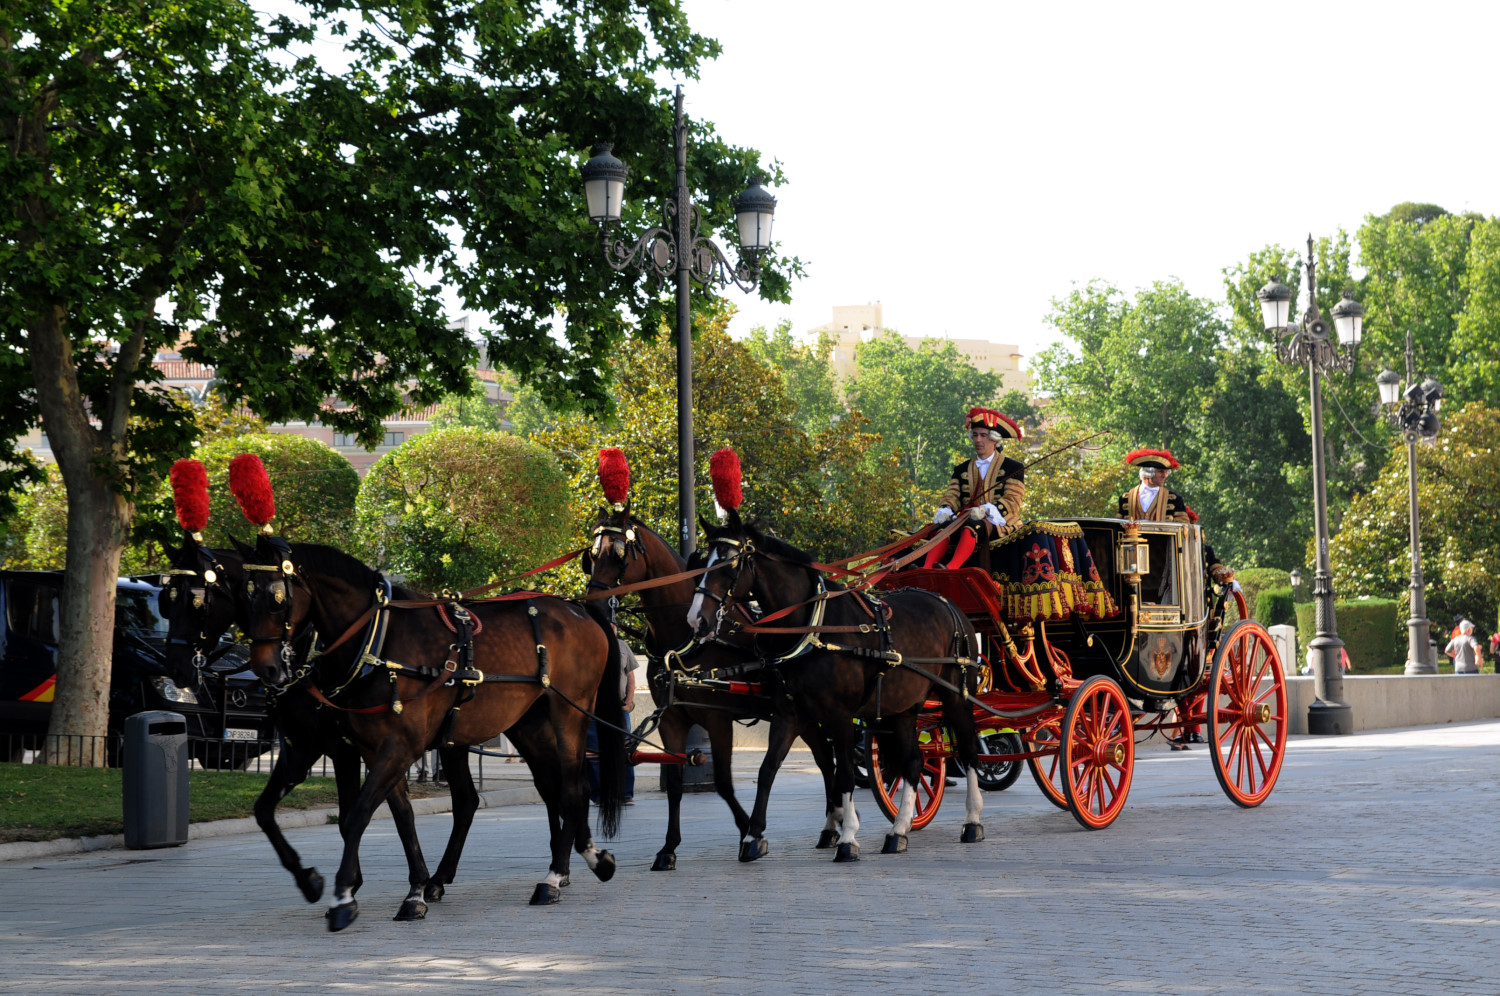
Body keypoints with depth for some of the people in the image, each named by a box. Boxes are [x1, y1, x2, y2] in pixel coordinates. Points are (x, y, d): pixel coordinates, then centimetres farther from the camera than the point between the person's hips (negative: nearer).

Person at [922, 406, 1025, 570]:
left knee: (971, 528, -38)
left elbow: (1012, 501, -3)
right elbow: (952, 496, 12)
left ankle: (951, 568, -60)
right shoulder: (962, 469, 24)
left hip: (999, 523, -4)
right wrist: (946, 511, -13)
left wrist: (985, 510, -21)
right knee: (942, 527, -28)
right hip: (967, 519, 4)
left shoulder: (1013, 468, 10)